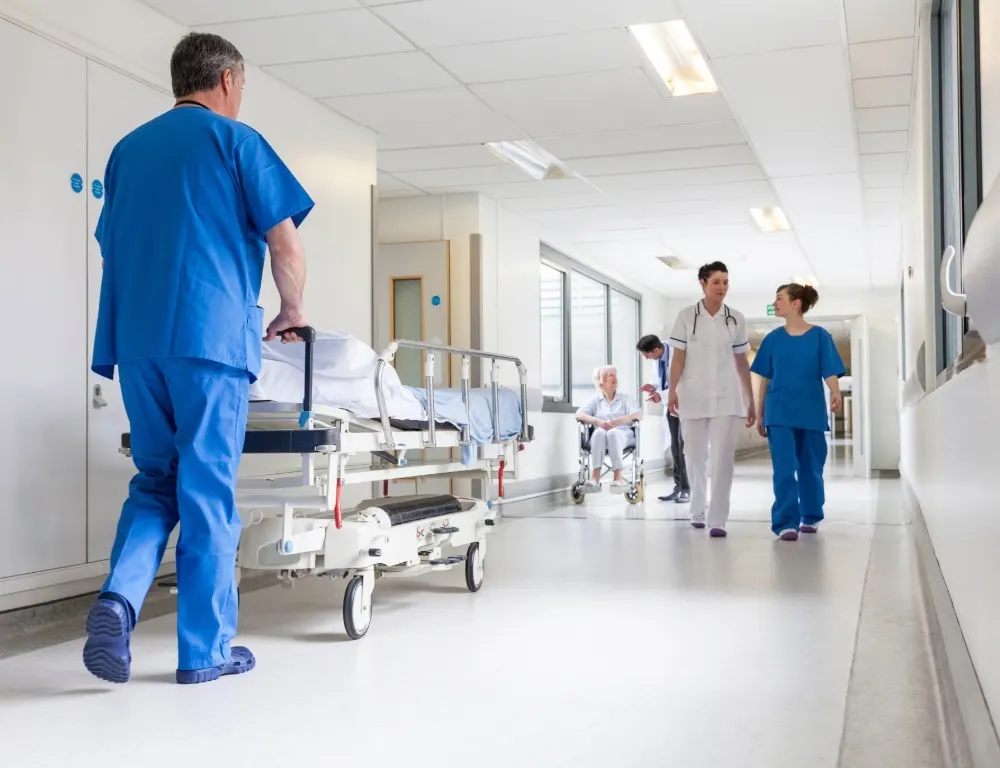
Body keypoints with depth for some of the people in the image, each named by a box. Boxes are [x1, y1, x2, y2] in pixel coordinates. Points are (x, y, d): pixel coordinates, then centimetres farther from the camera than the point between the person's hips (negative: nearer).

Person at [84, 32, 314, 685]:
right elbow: (286, 245, -2)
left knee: (156, 481, 15)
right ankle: (205, 649, 6)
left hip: (136, 342, 5)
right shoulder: (235, 141, 3)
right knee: (208, 493, 0)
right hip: (212, 338, -5)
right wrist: (293, 311, 15)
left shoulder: (127, 149, 19)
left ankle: (119, 596, -8)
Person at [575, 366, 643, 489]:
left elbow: (639, 414, -1)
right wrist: (598, 421, -16)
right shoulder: (595, 401, 18)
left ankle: (618, 477, -43)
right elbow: (579, 414, 3)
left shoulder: (626, 398, 17)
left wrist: (616, 422, -16)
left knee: (613, 433, -36)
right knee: (599, 433, -35)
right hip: (601, 436, 1)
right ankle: (595, 477, -45)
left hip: (623, 434, -1)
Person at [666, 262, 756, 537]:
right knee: (695, 457, 9)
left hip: (726, 397, 0)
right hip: (693, 396, 0)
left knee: (723, 458, -8)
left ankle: (717, 519, -7)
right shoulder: (687, 316, 1)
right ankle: (698, 510, 29)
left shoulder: (736, 319, 5)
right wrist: (672, 391, -12)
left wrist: (751, 401, 9)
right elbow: (678, 357, -1)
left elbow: (742, 363, 9)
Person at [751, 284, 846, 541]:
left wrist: (835, 394, -29)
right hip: (780, 413, 1)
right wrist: (761, 415, 11)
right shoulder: (773, 338, 5)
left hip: (811, 413, -1)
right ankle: (786, 522, -10)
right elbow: (766, 379, 10)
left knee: (810, 468, 10)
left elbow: (830, 372, -8)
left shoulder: (820, 336, -1)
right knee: (784, 469, -8)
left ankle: (811, 516, 27)